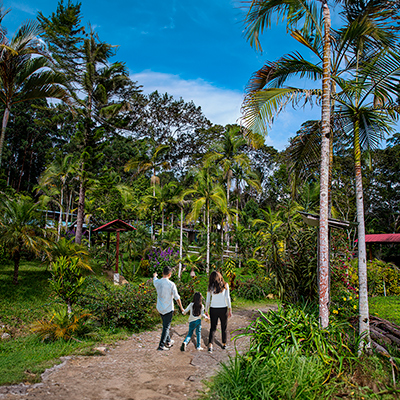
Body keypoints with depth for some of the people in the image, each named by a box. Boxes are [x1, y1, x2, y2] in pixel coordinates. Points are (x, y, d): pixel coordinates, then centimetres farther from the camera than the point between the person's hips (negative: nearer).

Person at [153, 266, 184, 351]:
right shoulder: (171, 284, -17)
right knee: (166, 327, 5)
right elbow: (177, 298, -11)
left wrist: (154, 275, 46)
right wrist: (181, 307, 3)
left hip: (160, 308, 5)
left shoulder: (157, 282, -5)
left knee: (165, 325, 22)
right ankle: (161, 345, 4)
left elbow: (154, 280, 22)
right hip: (168, 309, -5)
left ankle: (168, 341, 36)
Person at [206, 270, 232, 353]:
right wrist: (230, 309, -2)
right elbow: (227, 298, -6)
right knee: (224, 327, 17)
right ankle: (224, 344, 29)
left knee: (213, 328, 9)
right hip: (223, 309, 0)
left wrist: (206, 312, 11)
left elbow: (208, 301, 3)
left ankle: (210, 345, -5)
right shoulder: (225, 285, -2)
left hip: (213, 309, 1)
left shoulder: (210, 287, 1)